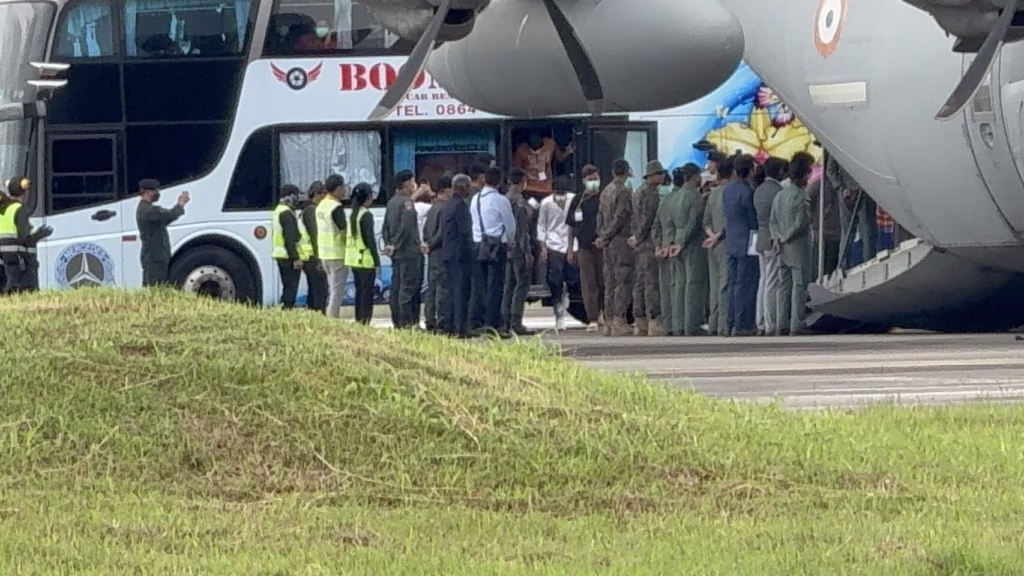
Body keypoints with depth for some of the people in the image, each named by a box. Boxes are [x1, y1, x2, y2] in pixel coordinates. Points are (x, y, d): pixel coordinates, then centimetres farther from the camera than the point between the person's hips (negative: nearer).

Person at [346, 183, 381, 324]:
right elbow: (370, 239, -15)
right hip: (365, 260, -8)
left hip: (354, 259, 8)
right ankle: (364, 322, -9)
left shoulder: (353, 215, 12)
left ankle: (358, 322, 14)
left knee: (360, 292, 13)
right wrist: (377, 261, -11)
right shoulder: (366, 215, -13)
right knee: (367, 293, -5)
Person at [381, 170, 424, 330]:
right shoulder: (406, 202, -14)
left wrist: (389, 244, 13)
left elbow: (385, 227, 16)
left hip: (396, 253, 9)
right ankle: (407, 322, -11)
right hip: (409, 252, -9)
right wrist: (395, 245, -13)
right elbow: (406, 227, -22)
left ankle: (397, 322, 14)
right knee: (408, 288, -8)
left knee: (396, 287, 10)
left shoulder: (392, 202, 13)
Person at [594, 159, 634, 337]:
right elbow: (620, 218, -15)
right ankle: (619, 320, -14)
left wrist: (602, 236, 10)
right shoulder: (624, 192, -12)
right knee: (624, 282, -8)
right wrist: (606, 237, -7)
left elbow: (600, 215, 14)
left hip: (608, 243, 8)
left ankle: (609, 321, 10)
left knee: (610, 282, 10)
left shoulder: (605, 192, 13)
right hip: (621, 240, -8)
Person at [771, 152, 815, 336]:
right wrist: (784, 239, -9)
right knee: (799, 286, -3)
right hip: (799, 249, -7)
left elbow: (773, 221, 9)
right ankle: (796, 326, -6)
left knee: (784, 286, 11)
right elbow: (800, 224, -19)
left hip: (783, 251, 7)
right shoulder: (800, 198, -15)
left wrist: (777, 238, -2)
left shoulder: (779, 196, 10)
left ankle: (782, 325, 11)